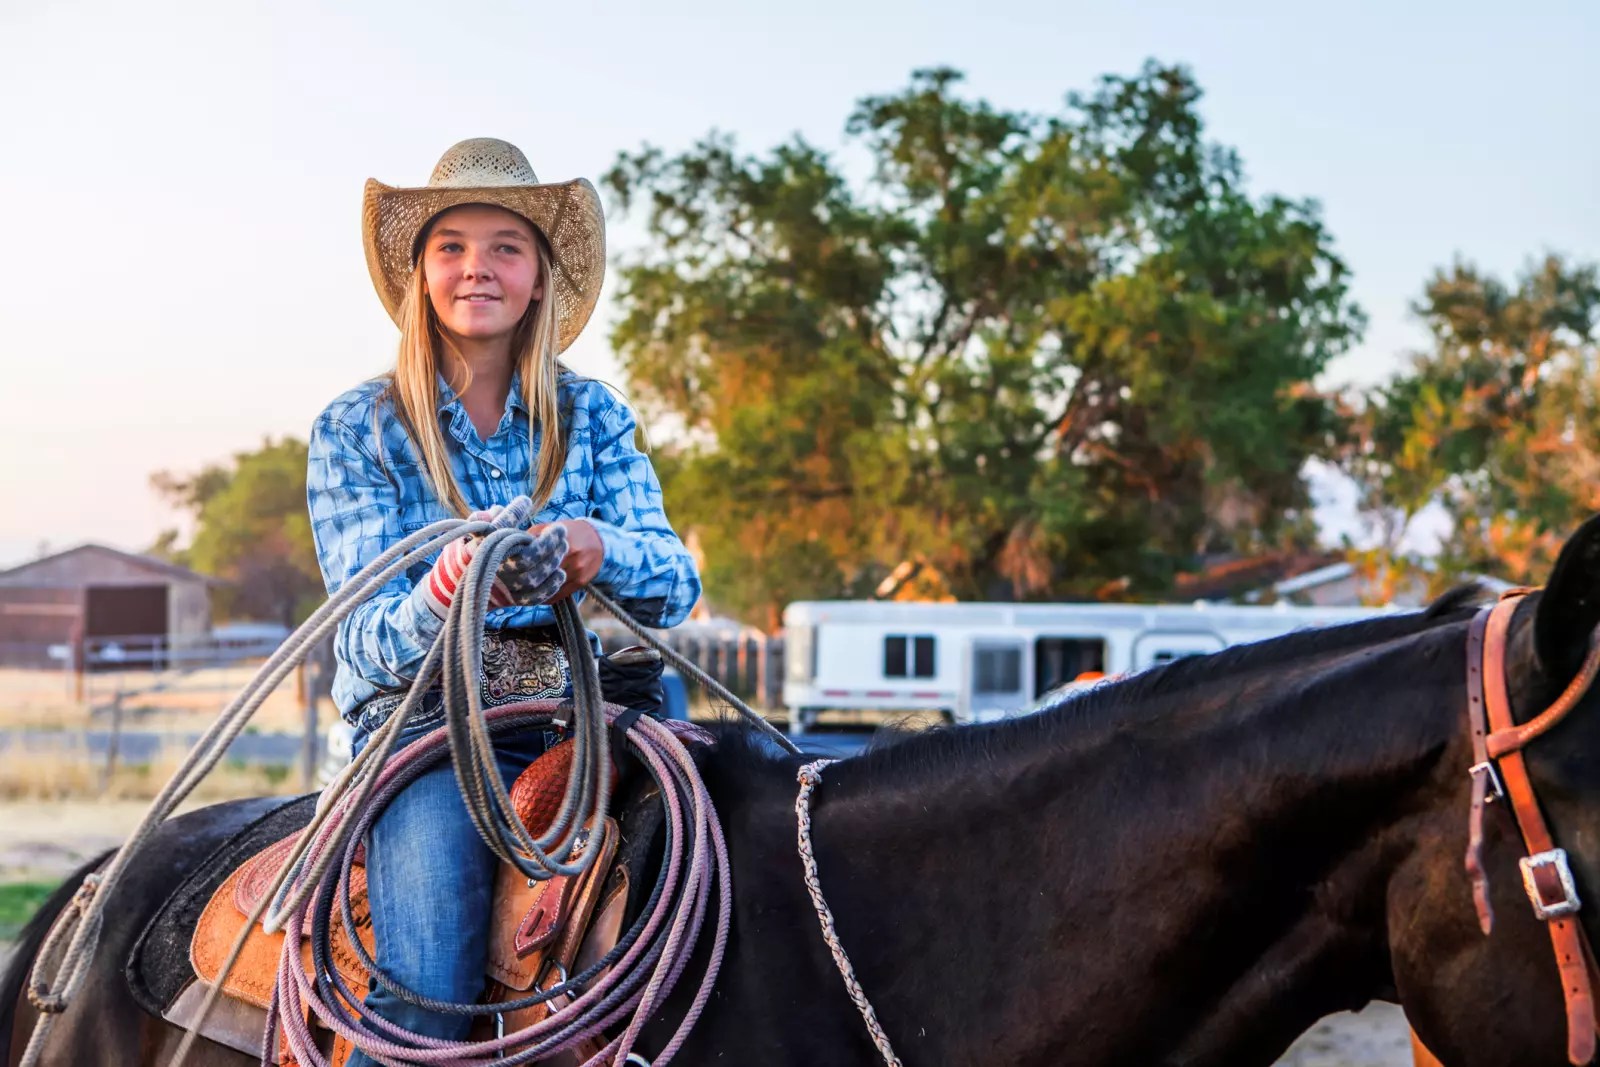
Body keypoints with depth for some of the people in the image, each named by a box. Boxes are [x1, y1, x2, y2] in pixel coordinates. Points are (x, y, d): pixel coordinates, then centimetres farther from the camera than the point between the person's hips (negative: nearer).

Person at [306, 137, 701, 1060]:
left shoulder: (595, 419, 9)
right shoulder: (358, 431, 2)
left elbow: (678, 586, -2)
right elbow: (367, 643, -6)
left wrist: (601, 552, -26)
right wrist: (437, 601, -31)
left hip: (572, 713, 4)